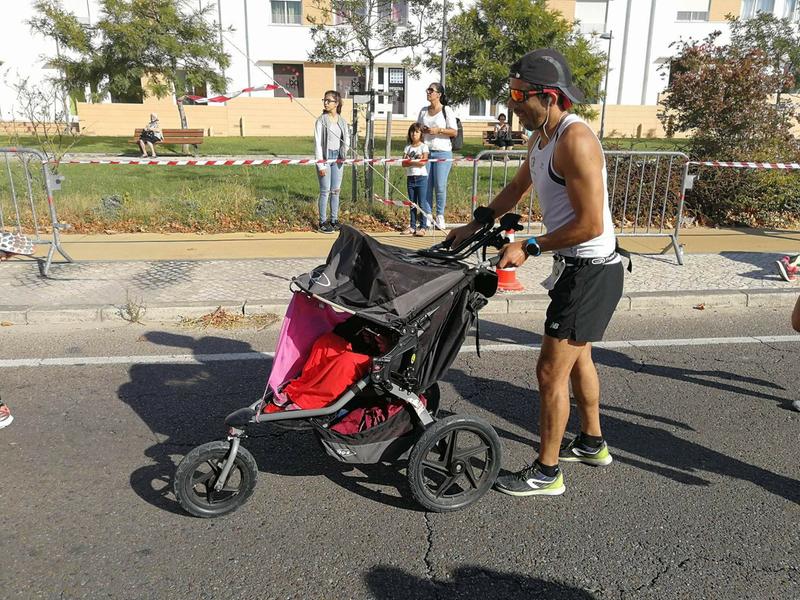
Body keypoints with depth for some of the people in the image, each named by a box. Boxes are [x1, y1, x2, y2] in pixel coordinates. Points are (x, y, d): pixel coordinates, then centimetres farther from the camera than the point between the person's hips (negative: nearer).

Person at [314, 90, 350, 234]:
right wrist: (320, 164, -13)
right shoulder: (321, 120, -5)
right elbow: (317, 143, -8)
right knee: (325, 191, -3)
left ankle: (334, 220, 17)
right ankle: (323, 222, 5)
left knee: (336, 191, 9)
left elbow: (346, 140, 16)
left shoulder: (342, 121, 8)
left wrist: (344, 154, -2)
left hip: (338, 157, 4)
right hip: (325, 157, -4)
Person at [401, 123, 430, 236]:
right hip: (410, 178, 5)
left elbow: (423, 162, -13)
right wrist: (416, 161, -13)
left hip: (421, 177, -4)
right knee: (412, 204, 8)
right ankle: (412, 227, 13)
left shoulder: (423, 147, 0)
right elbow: (404, 163, 1)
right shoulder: (407, 147, 12)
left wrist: (410, 161, -6)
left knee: (421, 203, -5)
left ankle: (422, 227, -4)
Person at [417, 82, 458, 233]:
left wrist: (439, 130, -15)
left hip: (442, 152, -4)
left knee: (440, 186, -7)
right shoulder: (423, 111, 15)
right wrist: (421, 130, 0)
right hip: (425, 151, 4)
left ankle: (440, 216, 10)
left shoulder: (447, 111, 1)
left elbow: (454, 132, -3)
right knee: (426, 186, 0)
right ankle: (427, 220, 5)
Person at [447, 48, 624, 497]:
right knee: (578, 358, 23)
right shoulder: (541, 136, 7)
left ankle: (547, 473, 13)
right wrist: (474, 226, 20)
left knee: (551, 371, -3)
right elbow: (517, 189, 23)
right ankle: (593, 443, 43)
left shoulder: (575, 140, -23)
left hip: (591, 270, -10)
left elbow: (590, 224, -26)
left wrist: (529, 248, -19)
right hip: (579, 267, 10)